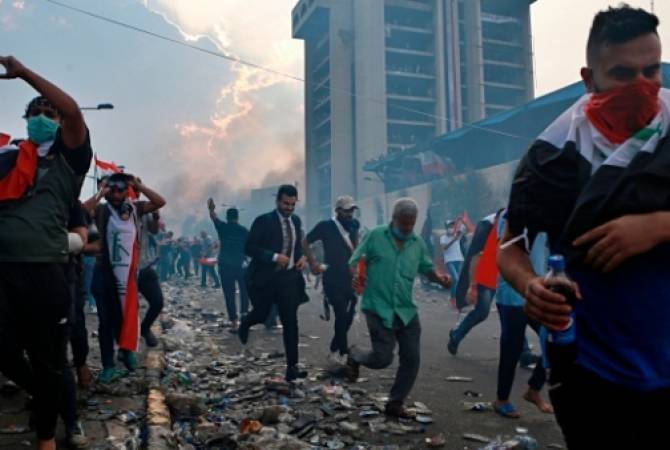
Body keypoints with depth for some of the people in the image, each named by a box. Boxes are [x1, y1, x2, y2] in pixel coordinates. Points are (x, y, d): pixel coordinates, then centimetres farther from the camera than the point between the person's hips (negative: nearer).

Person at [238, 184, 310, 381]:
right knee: (261, 315, 10)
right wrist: (274, 257, -25)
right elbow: (249, 248, -14)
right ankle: (245, 324, 48)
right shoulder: (263, 221, -10)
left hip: (289, 278, 4)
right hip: (267, 277, -4)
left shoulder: (296, 221, 8)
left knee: (291, 322, 0)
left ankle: (292, 367, 5)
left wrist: (303, 257, -1)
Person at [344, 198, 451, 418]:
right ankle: (355, 357, 28)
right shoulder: (376, 235, -5)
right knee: (383, 358, -7)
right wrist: (356, 276, -23)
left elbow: (428, 269, 15)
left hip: (407, 310, 5)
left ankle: (395, 403, 24)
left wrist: (440, 278, -8)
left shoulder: (418, 243, 8)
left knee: (412, 359, 5)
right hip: (379, 308, -5)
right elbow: (355, 261, -1)